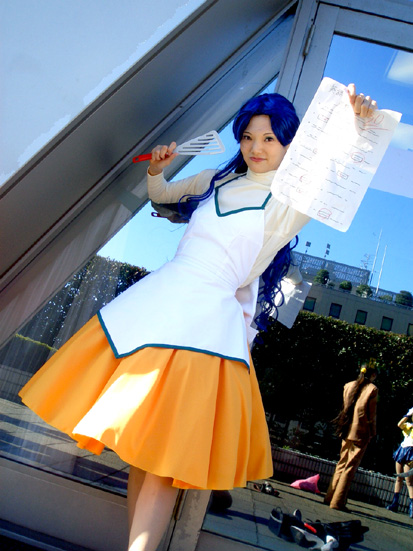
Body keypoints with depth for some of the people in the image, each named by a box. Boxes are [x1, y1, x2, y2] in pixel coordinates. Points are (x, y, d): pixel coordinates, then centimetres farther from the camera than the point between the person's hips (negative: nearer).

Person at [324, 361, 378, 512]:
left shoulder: (348, 386, 6)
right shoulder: (372, 389, -8)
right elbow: (371, 414, -5)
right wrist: (372, 433, 5)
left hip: (347, 431, 5)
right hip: (361, 433, -5)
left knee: (342, 463, 16)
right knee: (350, 467, 0)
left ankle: (330, 497, 19)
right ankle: (337, 502, 2)